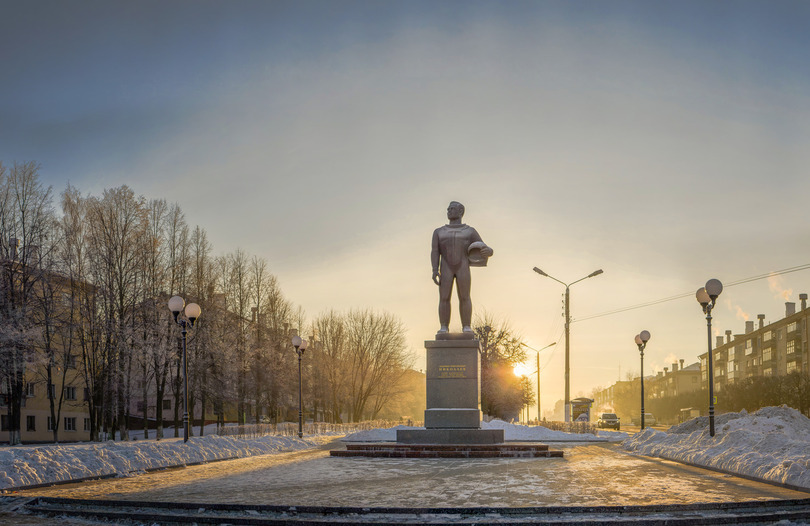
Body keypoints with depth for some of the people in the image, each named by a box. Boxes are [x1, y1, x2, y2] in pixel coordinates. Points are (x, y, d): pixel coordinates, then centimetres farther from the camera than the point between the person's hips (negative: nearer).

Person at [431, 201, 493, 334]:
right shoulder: (439, 232, 17)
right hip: (446, 268, 1)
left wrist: (487, 251, -17)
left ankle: (467, 328, -5)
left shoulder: (470, 231, 13)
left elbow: (488, 251, 8)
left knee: (464, 297, -8)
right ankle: (443, 329, -5)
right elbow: (435, 252, 5)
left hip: (463, 267, -1)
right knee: (444, 298, -7)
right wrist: (435, 270, -10)